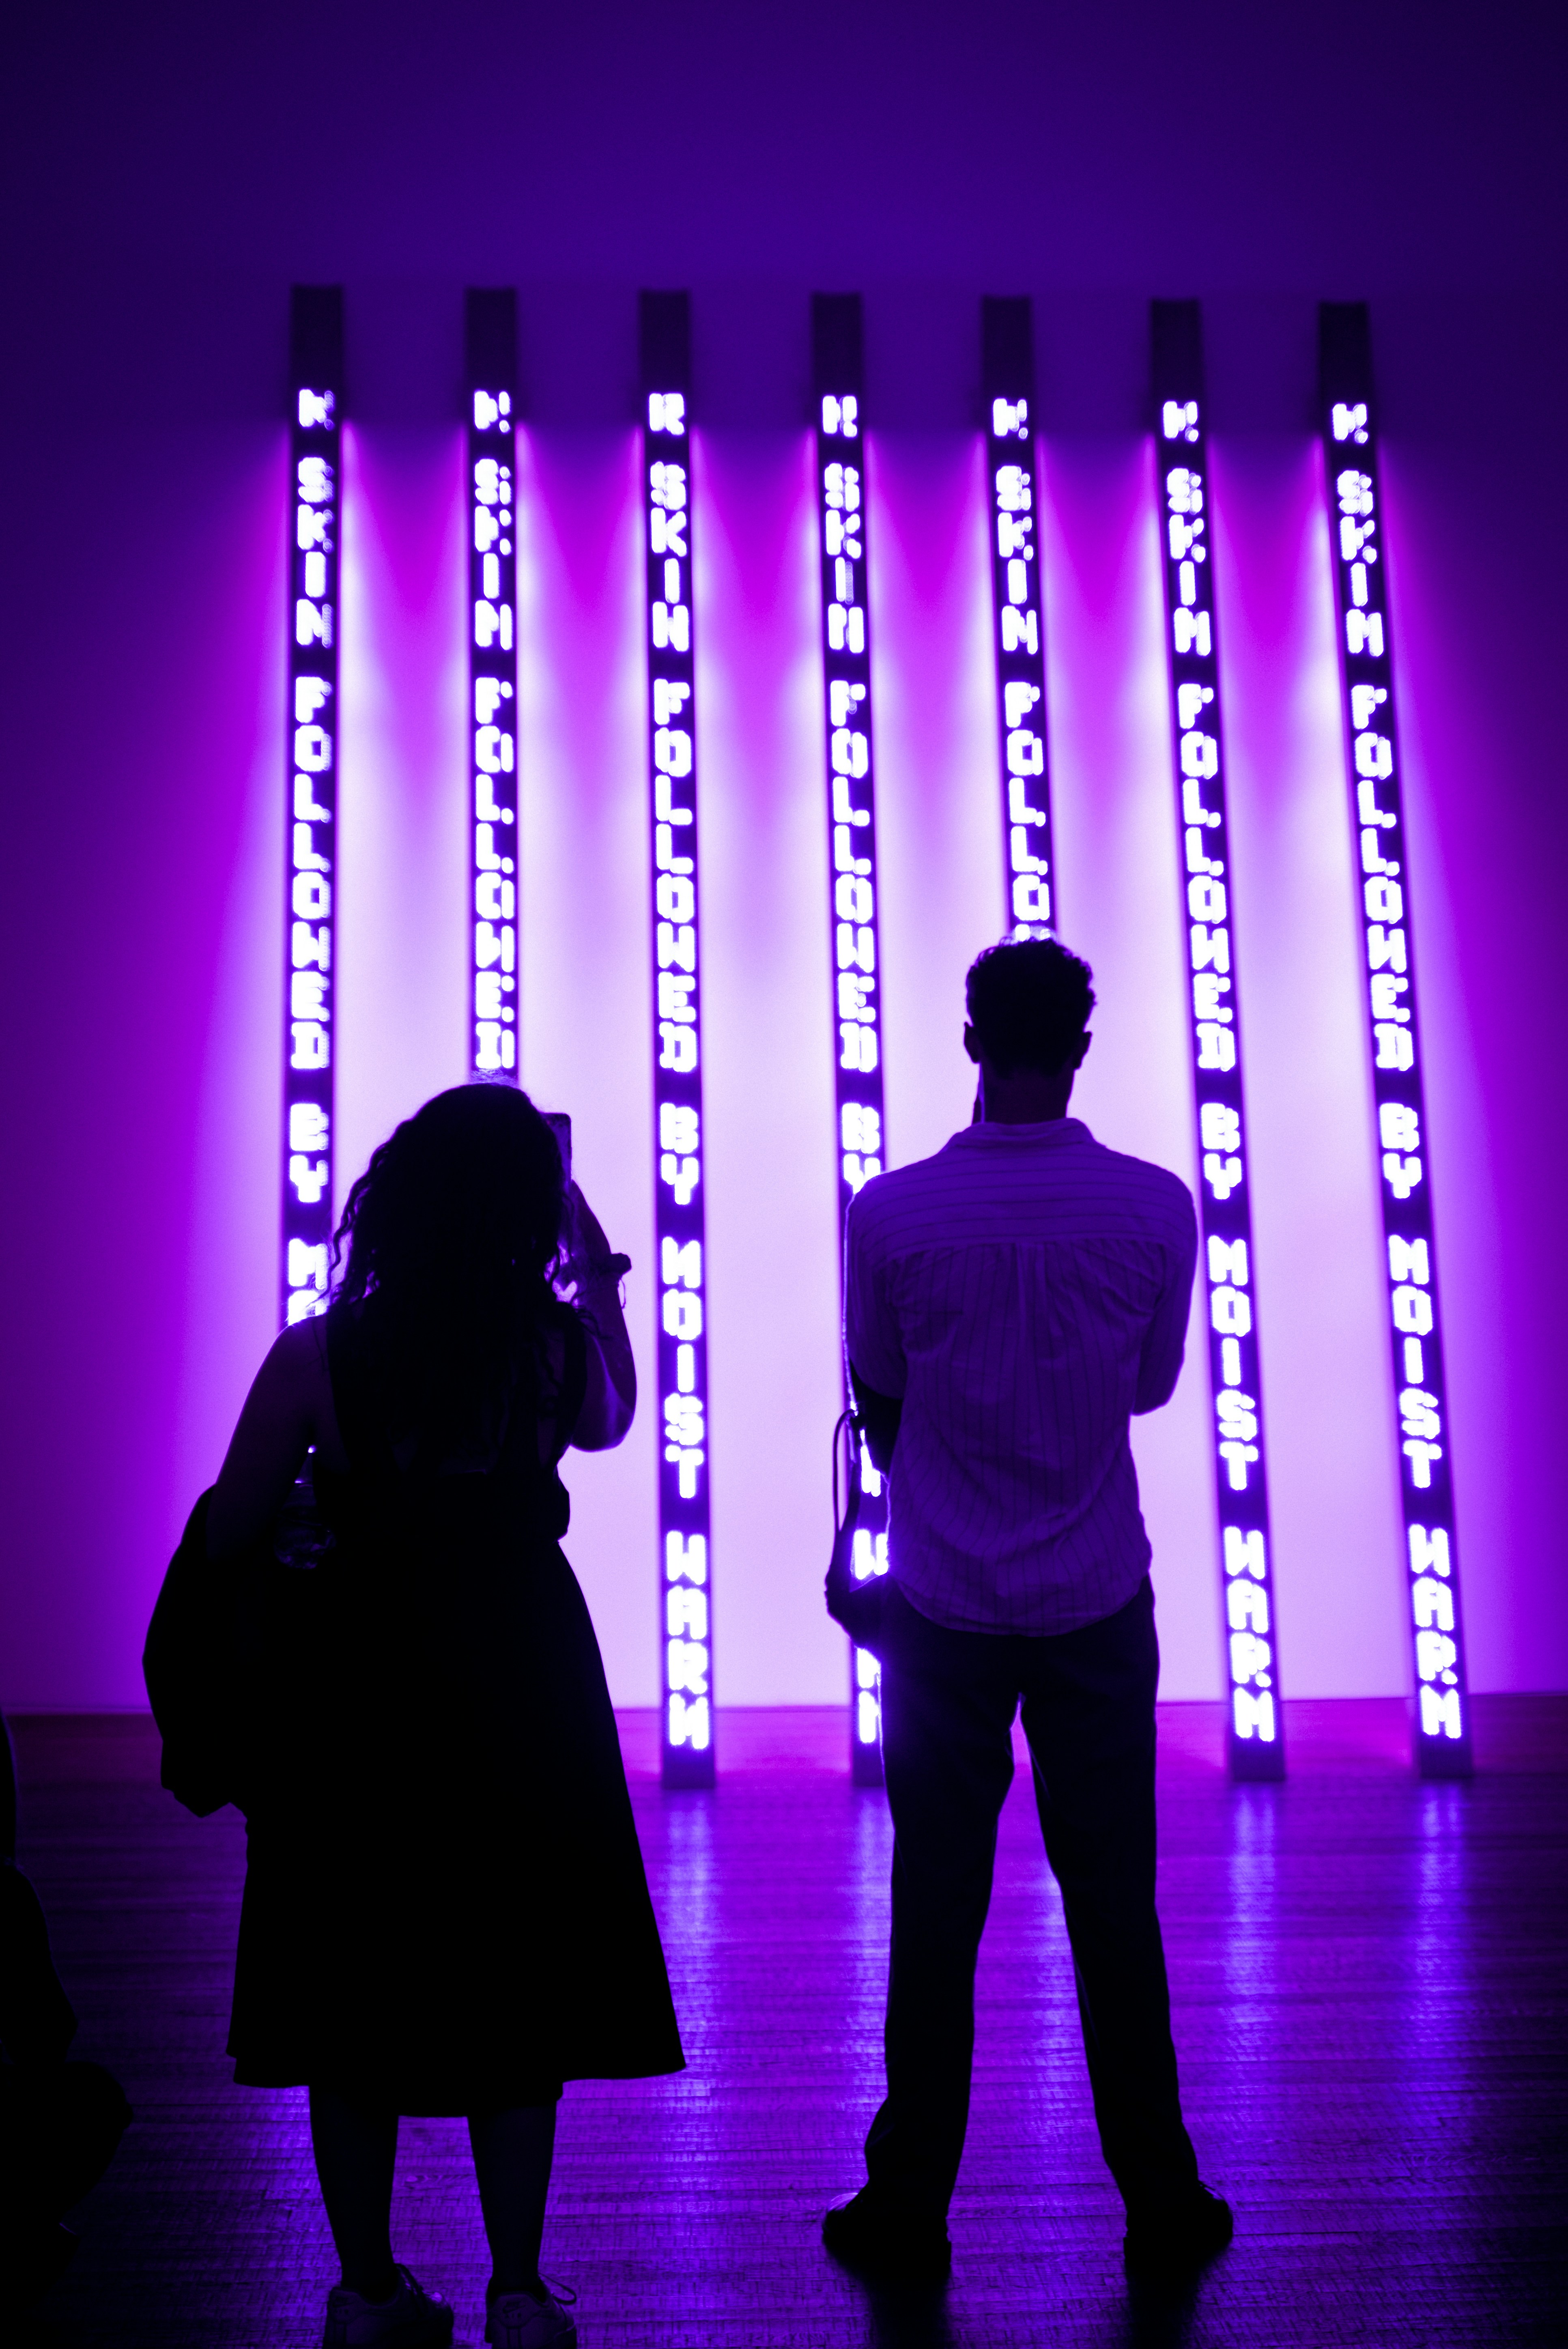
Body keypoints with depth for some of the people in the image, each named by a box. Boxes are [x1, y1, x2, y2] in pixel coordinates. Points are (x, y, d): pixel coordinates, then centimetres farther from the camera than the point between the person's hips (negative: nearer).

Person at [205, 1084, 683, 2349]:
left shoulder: (318, 1355, -15)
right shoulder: (561, 1349, -10)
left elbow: (233, 1532, -5)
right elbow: (611, 1418, 14)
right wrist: (602, 1270, 20)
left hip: (352, 1693, -1)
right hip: (515, 1690, 1)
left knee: (352, 2002, 15)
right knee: (514, 1993, 14)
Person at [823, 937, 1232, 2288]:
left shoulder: (893, 1213, -11)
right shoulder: (1157, 1207, -8)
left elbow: (878, 1399, 2)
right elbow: (1155, 1385, 6)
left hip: (941, 1615, -1)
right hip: (1099, 1613, 1)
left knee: (936, 1917, 9)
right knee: (1115, 1910, 12)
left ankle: (908, 2212, 22)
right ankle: (1162, 2208, 24)